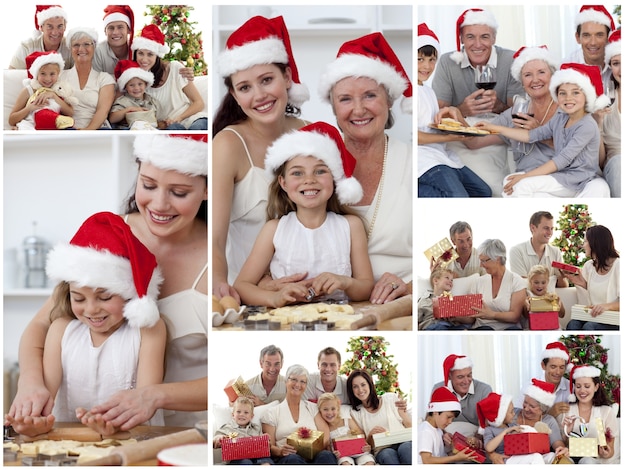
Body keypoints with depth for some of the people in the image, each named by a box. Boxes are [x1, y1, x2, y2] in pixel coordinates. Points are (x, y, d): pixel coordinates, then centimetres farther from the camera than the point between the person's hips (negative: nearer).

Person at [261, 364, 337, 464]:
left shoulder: (313, 408, 23)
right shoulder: (272, 413, 16)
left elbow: (326, 437, 10)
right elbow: (269, 447, 7)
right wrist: (280, 451, -17)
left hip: (313, 455, 2)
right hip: (287, 458, -2)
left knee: (326, 455, -35)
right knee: (293, 459, -40)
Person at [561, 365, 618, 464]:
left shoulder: (607, 412, 5)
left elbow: (610, 451, 7)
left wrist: (607, 454, -16)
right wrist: (567, 431, -11)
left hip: (597, 460, -1)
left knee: (587, 461, -37)